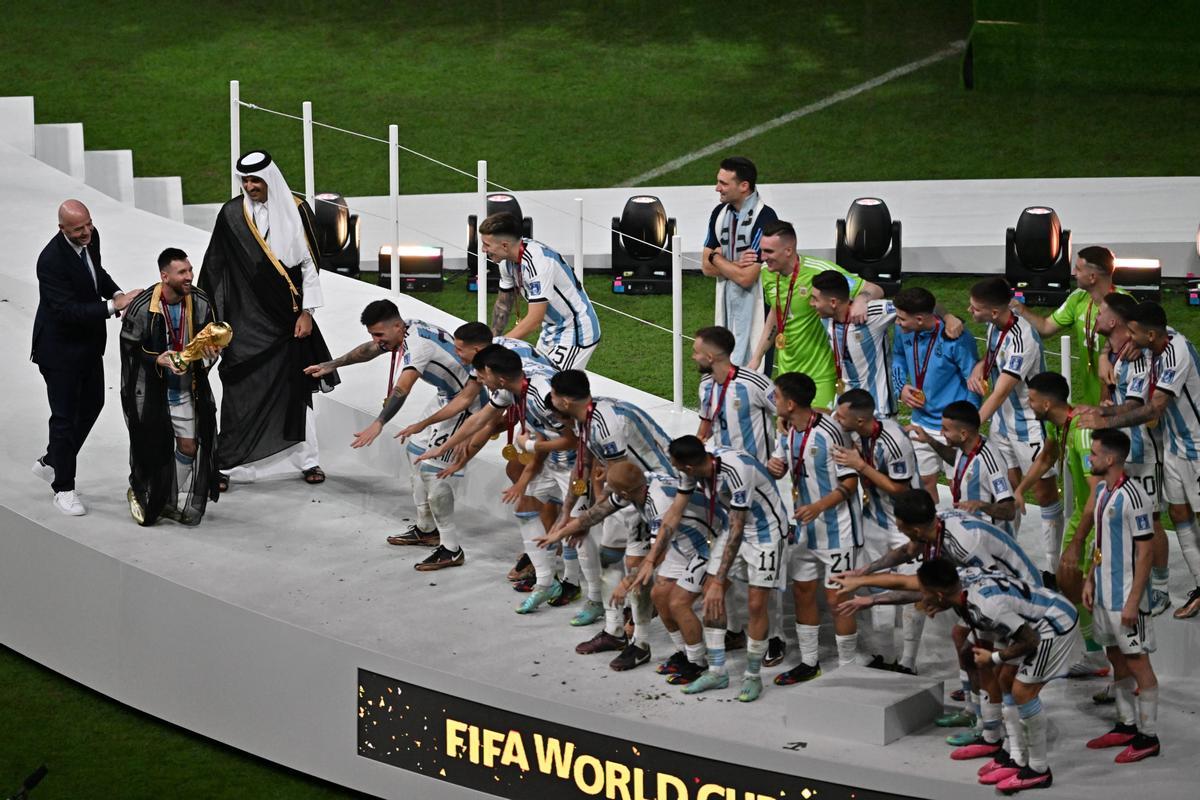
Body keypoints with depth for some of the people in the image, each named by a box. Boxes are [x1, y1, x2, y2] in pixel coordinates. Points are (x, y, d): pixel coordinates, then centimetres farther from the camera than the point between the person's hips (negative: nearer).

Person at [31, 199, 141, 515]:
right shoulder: (51, 260, -29)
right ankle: (63, 488, 17)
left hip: (88, 343, 8)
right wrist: (113, 306, -34)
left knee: (92, 404, 20)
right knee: (65, 416, 2)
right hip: (60, 349, -8)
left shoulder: (90, 237, -5)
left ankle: (50, 462, 39)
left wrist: (115, 292, -4)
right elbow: (67, 310, -32)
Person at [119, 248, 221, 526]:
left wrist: (209, 354, -16)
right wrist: (158, 360, -25)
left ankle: (179, 504, 22)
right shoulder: (142, 307, -18)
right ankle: (141, 495, 31)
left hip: (187, 390, 4)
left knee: (189, 445, 5)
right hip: (151, 391, -4)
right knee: (152, 449, 5)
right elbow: (129, 349, -10)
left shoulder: (201, 302, -5)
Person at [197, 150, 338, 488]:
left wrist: (306, 312, -1)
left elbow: (309, 264, 3)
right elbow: (214, 267, 3)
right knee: (240, 392, -5)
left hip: (287, 320, 1)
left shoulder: (296, 211, 0)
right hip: (246, 320, -1)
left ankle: (306, 459, 16)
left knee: (295, 389, 7)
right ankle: (226, 464, 0)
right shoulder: (231, 214, -2)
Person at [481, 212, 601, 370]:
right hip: (552, 329, 9)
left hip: (576, 332, -9)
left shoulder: (537, 262, -30)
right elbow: (503, 305, 11)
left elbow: (534, 321, -30)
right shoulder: (508, 260, -4)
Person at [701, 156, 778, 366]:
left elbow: (746, 277, -20)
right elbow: (706, 267, 7)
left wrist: (717, 258, -3)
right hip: (726, 305, 7)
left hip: (753, 307, -7)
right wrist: (736, 265, -12)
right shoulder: (720, 213, 6)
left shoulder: (764, 218, -18)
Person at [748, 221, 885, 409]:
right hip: (785, 370, 6)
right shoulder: (768, 275, -1)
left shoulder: (820, 271, -21)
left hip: (821, 374, -6)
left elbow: (875, 291, -15)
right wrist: (756, 358, 17)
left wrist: (861, 300, -38)